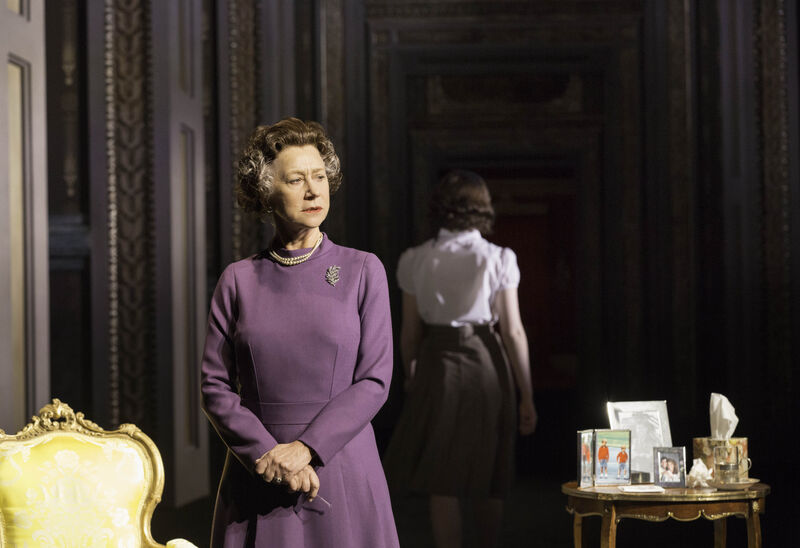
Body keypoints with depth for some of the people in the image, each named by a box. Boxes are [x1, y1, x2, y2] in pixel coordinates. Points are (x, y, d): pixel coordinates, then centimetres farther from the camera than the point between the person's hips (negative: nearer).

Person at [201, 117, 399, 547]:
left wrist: (305, 448, -13)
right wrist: (268, 454, -13)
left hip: (342, 470, 0)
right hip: (257, 479, 1)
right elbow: (215, 388, 1)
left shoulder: (363, 271, 2)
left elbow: (374, 381, -3)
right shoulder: (238, 279, 4)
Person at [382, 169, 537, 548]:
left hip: (437, 366, 0)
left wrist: (410, 375, 21)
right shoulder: (497, 260, -6)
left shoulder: (416, 261, -1)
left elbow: (409, 332, 3)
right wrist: (527, 396, -1)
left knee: (442, 481, 3)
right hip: (487, 367, 0)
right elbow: (513, 332, -7)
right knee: (489, 477, 17)